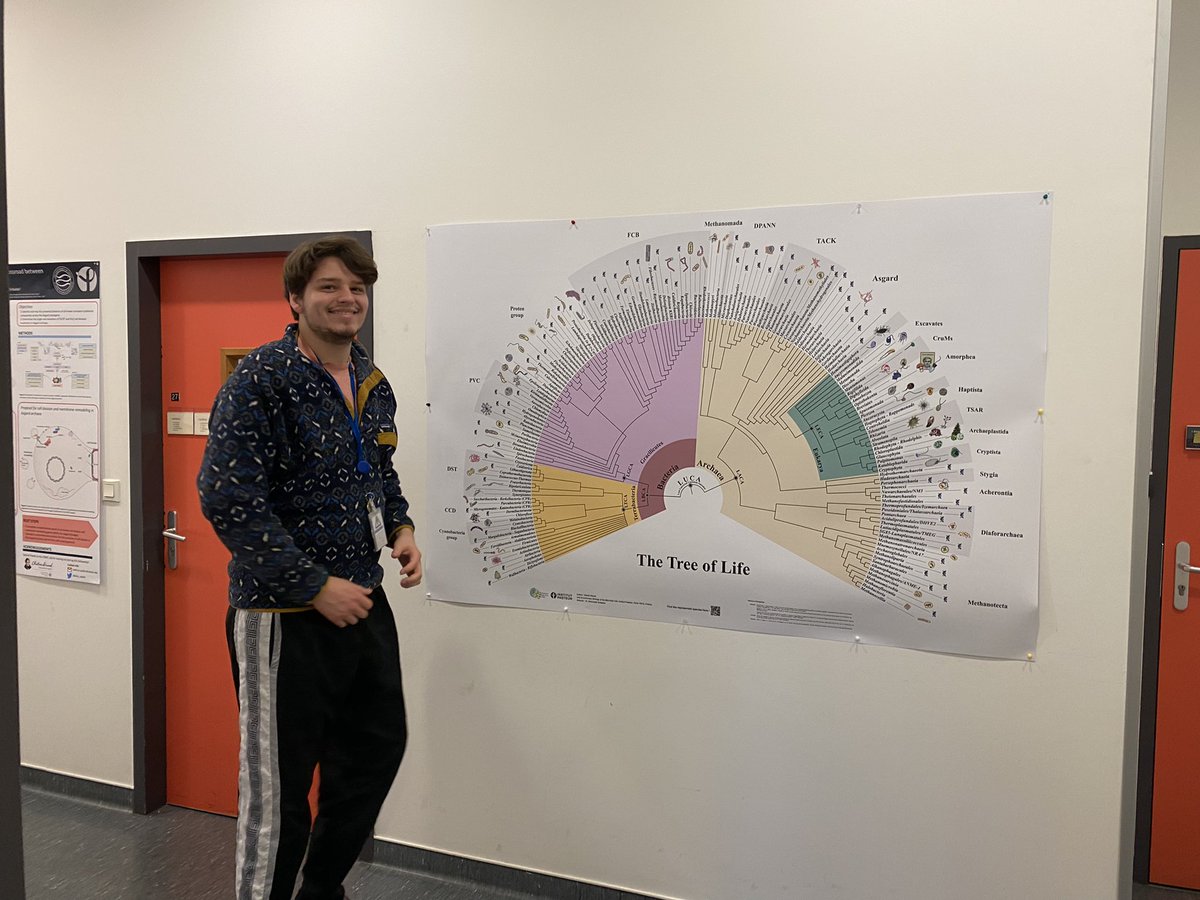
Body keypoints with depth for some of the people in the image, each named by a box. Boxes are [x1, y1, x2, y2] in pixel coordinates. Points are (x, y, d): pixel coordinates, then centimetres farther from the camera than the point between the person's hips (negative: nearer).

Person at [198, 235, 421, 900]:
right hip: (284, 615, -8)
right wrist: (316, 587, -20)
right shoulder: (261, 379, -15)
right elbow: (227, 498, -22)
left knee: (376, 751, 20)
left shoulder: (373, 384, 9)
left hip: (363, 602, 8)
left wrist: (402, 529, 3)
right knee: (278, 786, 6)